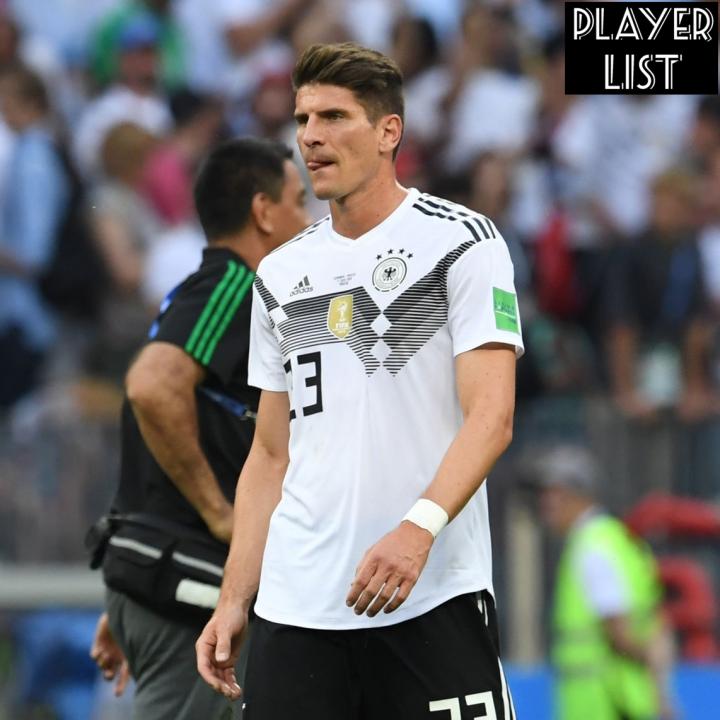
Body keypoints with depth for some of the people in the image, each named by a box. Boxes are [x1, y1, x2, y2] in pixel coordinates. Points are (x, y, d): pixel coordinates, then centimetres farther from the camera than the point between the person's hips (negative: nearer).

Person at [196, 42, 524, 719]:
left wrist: (419, 527, -28)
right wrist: (233, 602, 9)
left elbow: (490, 416, -12)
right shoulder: (280, 274, 16)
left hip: (433, 598, -5)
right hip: (295, 607, 5)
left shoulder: (462, 242, -2)